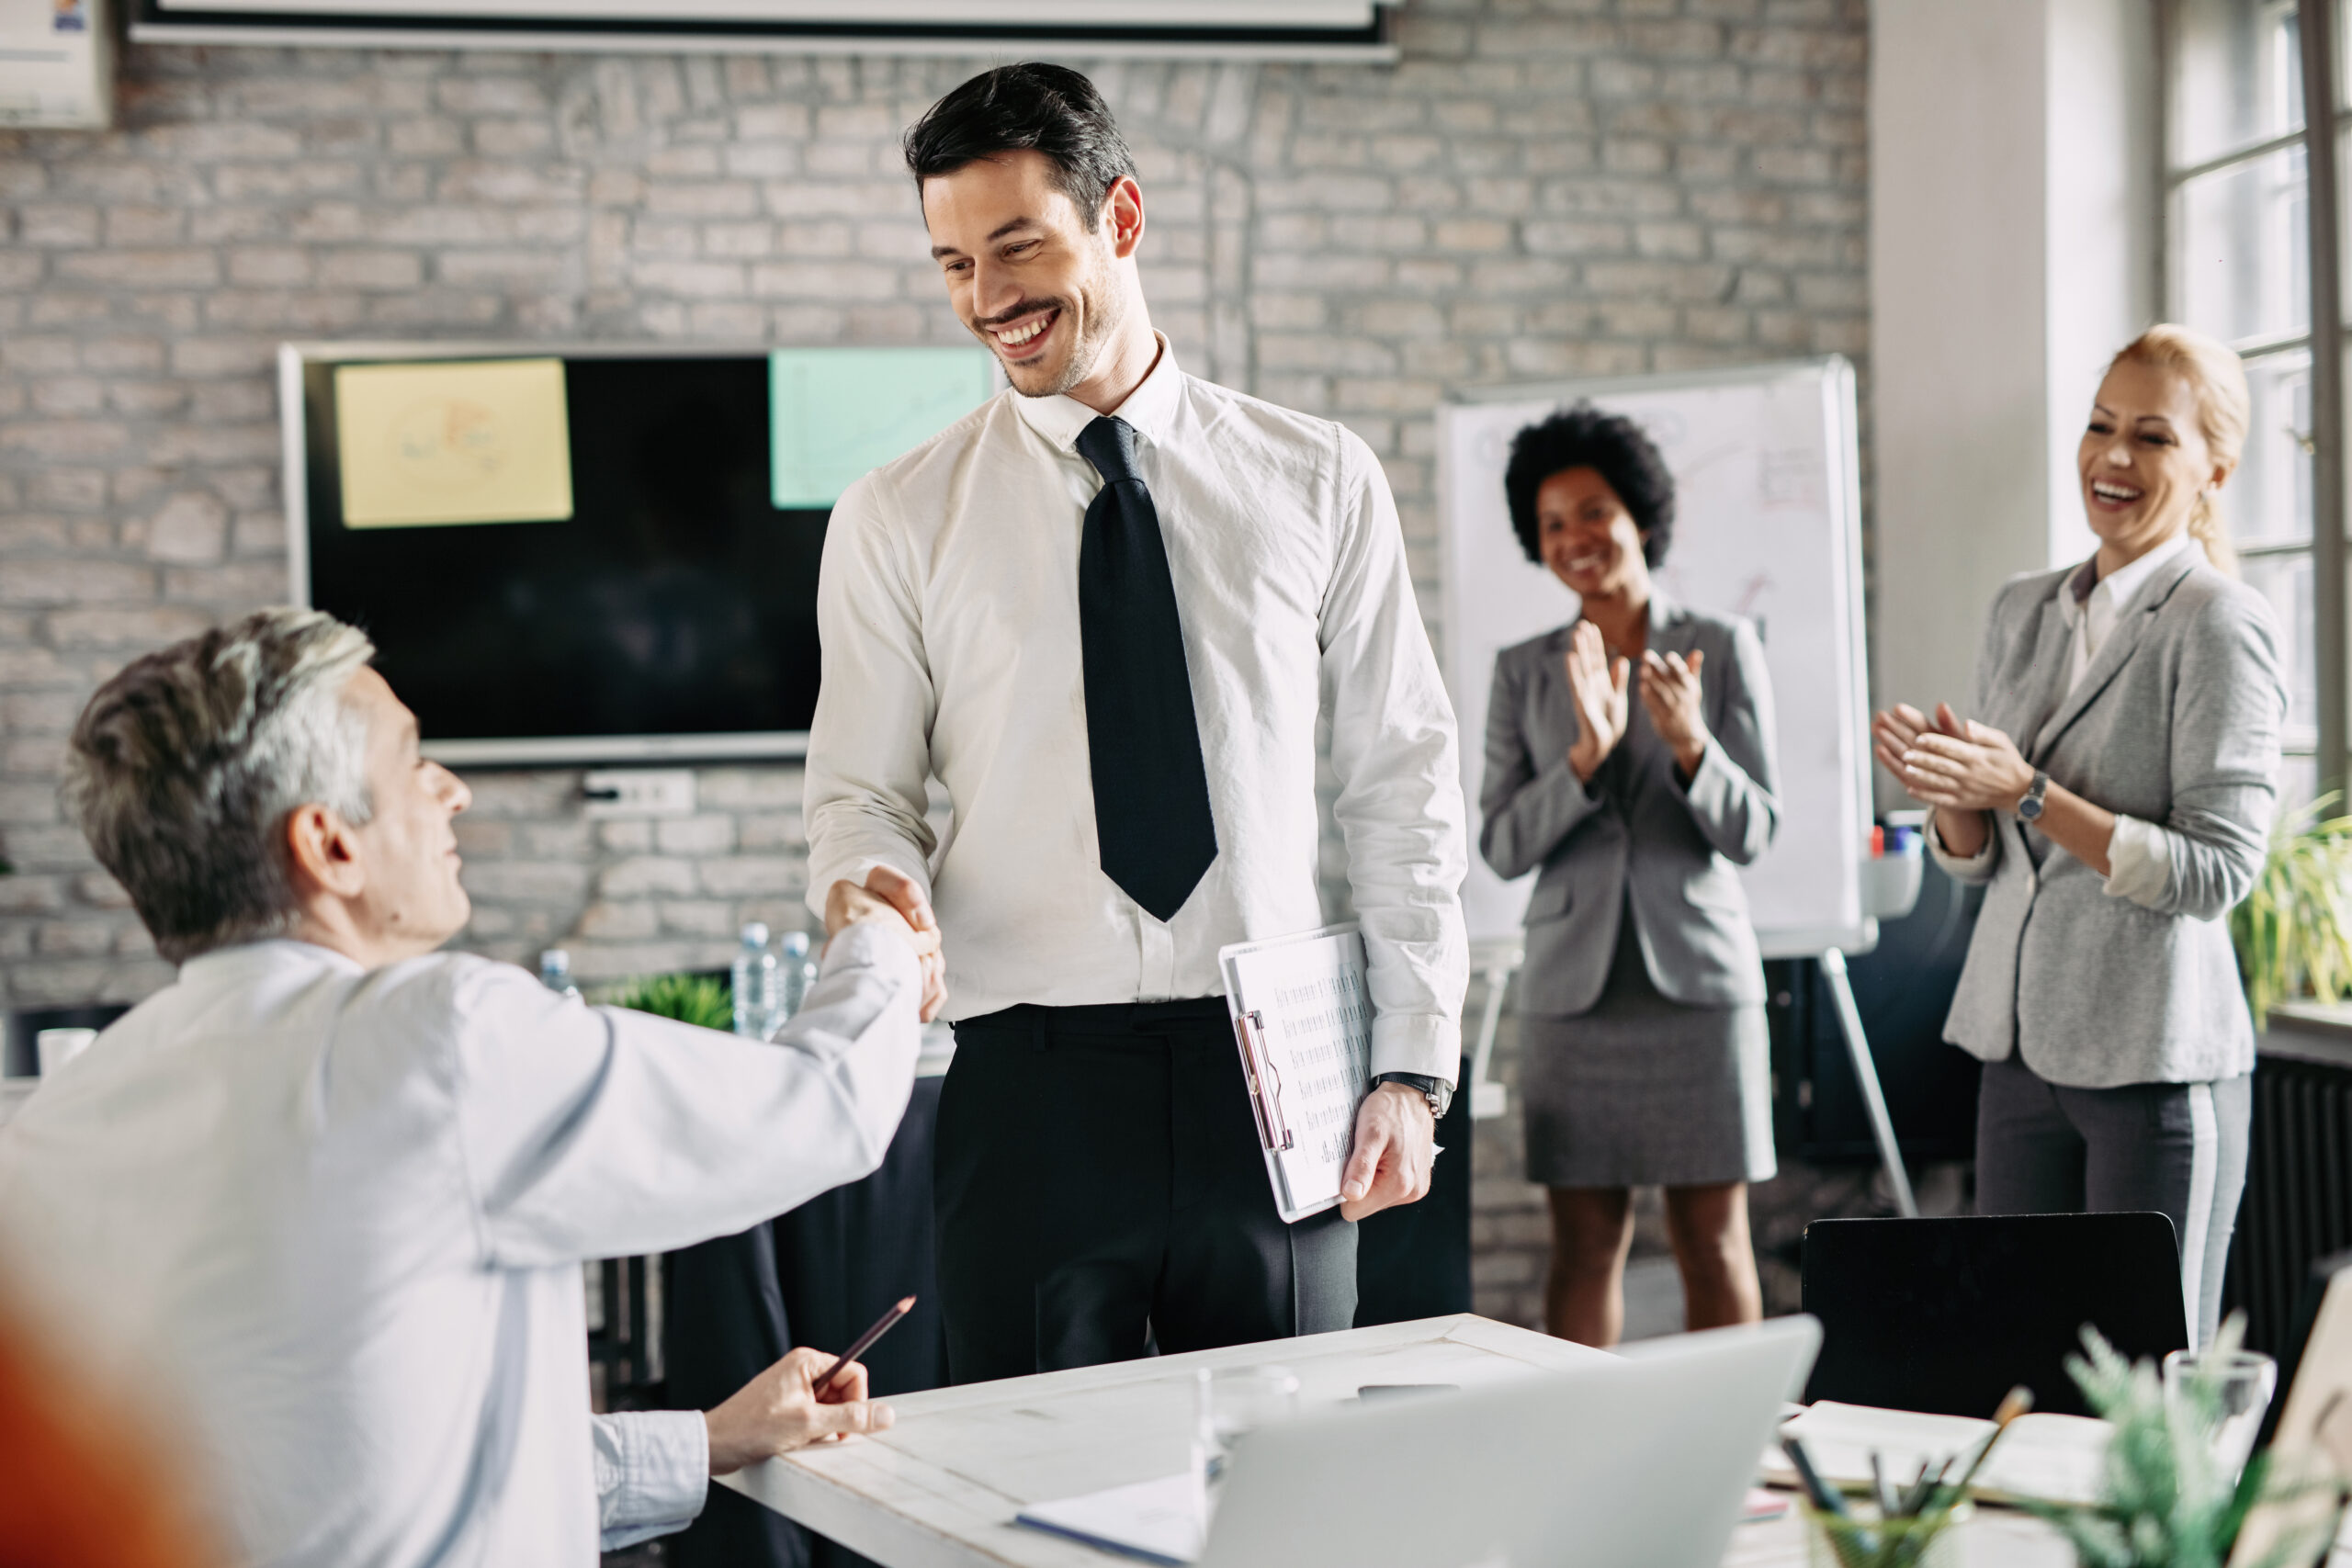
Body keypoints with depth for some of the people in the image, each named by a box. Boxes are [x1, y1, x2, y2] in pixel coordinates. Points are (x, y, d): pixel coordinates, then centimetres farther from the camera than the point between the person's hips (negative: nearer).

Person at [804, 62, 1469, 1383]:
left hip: (1273, 1075, 1)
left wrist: (1416, 1068, 2)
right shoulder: (897, 521, 5)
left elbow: (1404, 783, 7)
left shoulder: (1319, 482, 6)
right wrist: (869, 891, -17)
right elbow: (863, 793, 7)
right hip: (1032, 1081, 0)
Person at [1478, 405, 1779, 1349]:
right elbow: (1502, 846, -1)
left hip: (1698, 978, -1)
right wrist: (1587, 754, -17)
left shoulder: (1723, 648, 3)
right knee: (1586, 1242, 4)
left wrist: (1689, 744, -21)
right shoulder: (1524, 672, 7)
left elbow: (1753, 831, -3)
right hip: (1573, 986, 1)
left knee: (1713, 1239, 2)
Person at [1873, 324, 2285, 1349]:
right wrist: (1948, 789, -6)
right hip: (2020, 1044, 7)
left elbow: (2217, 870, -16)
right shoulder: (2021, 612, 11)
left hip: (2156, 1059, -6)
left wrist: (2027, 793, -19)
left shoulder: (2221, 627, -9)